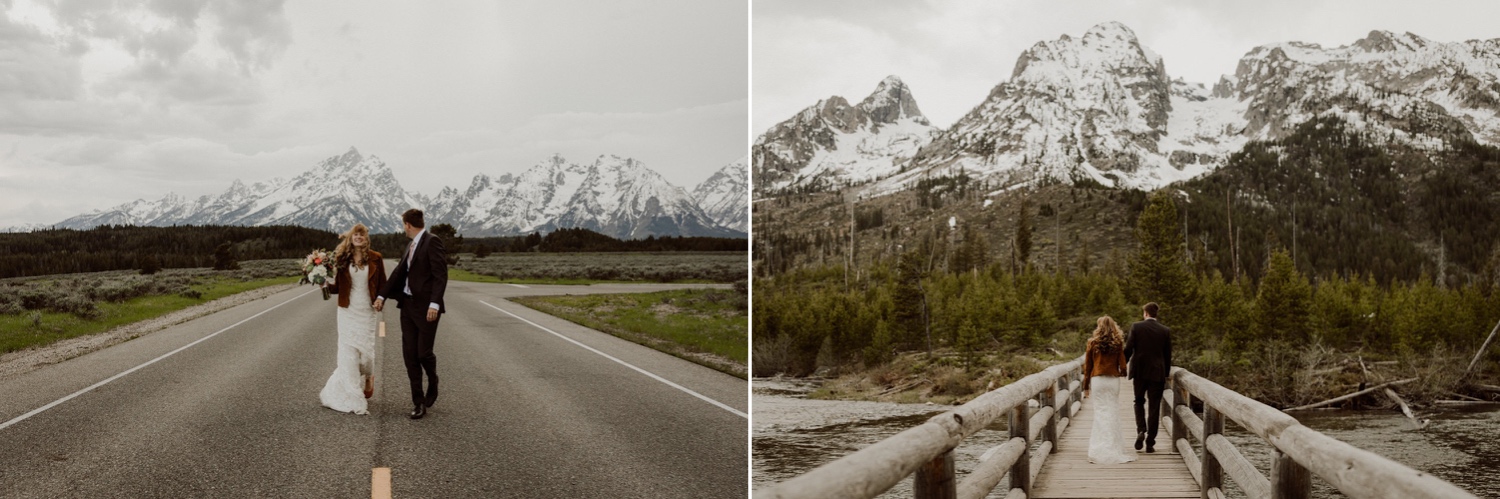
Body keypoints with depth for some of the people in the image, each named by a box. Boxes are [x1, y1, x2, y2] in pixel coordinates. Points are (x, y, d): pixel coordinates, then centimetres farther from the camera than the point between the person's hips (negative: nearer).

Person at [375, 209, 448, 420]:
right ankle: (418, 402, 11)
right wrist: (382, 296, 13)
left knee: (424, 353, -3)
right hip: (408, 304, 8)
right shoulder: (412, 245, 14)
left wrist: (435, 303, -24)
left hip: (426, 306, -8)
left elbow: (441, 275, -18)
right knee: (410, 354, 5)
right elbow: (399, 271, 17)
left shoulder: (432, 242, -12)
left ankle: (432, 385, 28)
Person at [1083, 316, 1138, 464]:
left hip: (1097, 379, 0)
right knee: (1112, 411, 5)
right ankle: (1113, 446, 5)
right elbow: (1122, 364, 1)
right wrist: (1123, 373, 25)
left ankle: (1100, 448, 0)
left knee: (1100, 412, 2)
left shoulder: (1092, 343, 1)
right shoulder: (1118, 343, 1)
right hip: (1113, 380, 0)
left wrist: (1086, 386, 10)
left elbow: (1087, 366, 3)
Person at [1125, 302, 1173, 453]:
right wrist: (1166, 374, 13)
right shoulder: (1165, 330, 0)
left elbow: (1128, 350, -6)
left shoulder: (1136, 327, -6)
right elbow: (1168, 355, 4)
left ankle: (1141, 430, -4)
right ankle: (1150, 443, 4)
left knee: (1139, 401, 19)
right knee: (1154, 407, 5)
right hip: (1158, 373, 1)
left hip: (1139, 371, 0)